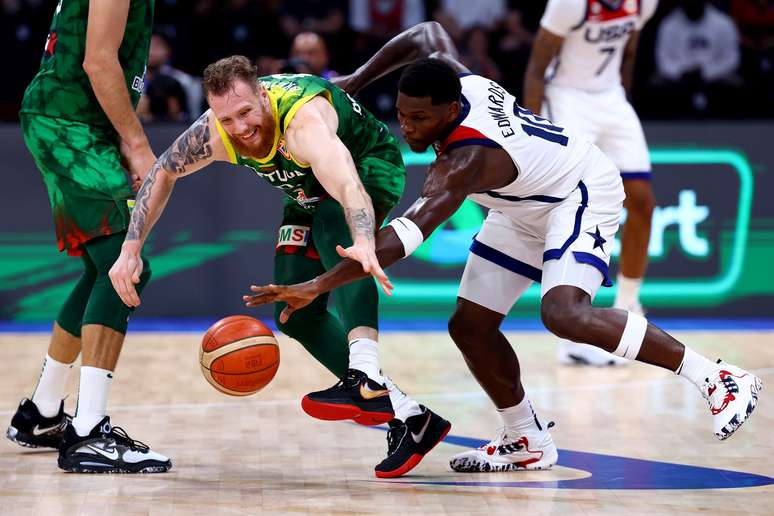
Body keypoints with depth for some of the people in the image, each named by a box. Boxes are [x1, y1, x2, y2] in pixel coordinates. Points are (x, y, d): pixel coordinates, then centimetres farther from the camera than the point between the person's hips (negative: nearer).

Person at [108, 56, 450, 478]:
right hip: (309, 192, 7)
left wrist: (364, 242, -81)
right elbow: (162, 174, -4)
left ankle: (366, 380, -56)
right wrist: (131, 249, -12)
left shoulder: (303, 119, -43)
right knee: (296, 314, -1)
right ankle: (409, 417, 3)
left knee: (332, 224, -40)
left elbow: (348, 186, -61)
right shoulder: (214, 134, -24)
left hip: (370, 167, -7)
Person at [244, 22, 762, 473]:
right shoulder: (451, 74, -16)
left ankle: (720, 380, -23)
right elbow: (428, 32, 8)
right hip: (524, 211, 10)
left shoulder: (467, 158, -38)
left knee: (564, 313, -33)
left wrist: (321, 284, -54)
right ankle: (528, 442, 18)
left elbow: (406, 234, -48)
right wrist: (358, 80, 4)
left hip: (582, 192, -9)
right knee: (470, 326, 2)